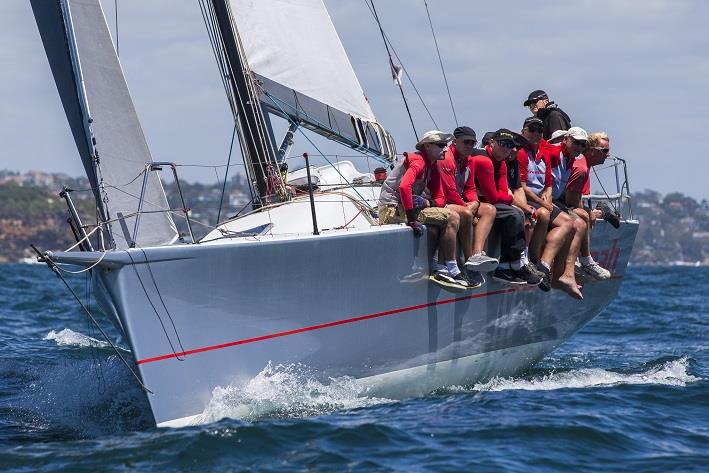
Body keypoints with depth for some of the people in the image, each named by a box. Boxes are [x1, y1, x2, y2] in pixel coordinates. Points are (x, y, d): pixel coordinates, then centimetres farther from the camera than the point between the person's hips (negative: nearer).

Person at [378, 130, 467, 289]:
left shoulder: (433, 167, 17)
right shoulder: (418, 161, -11)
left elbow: (440, 199, 11)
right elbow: (404, 186, -29)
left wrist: (427, 203, -14)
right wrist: (412, 220, -31)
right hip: (392, 209, -10)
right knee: (451, 218, -15)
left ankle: (441, 269, -1)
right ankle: (452, 271, -13)